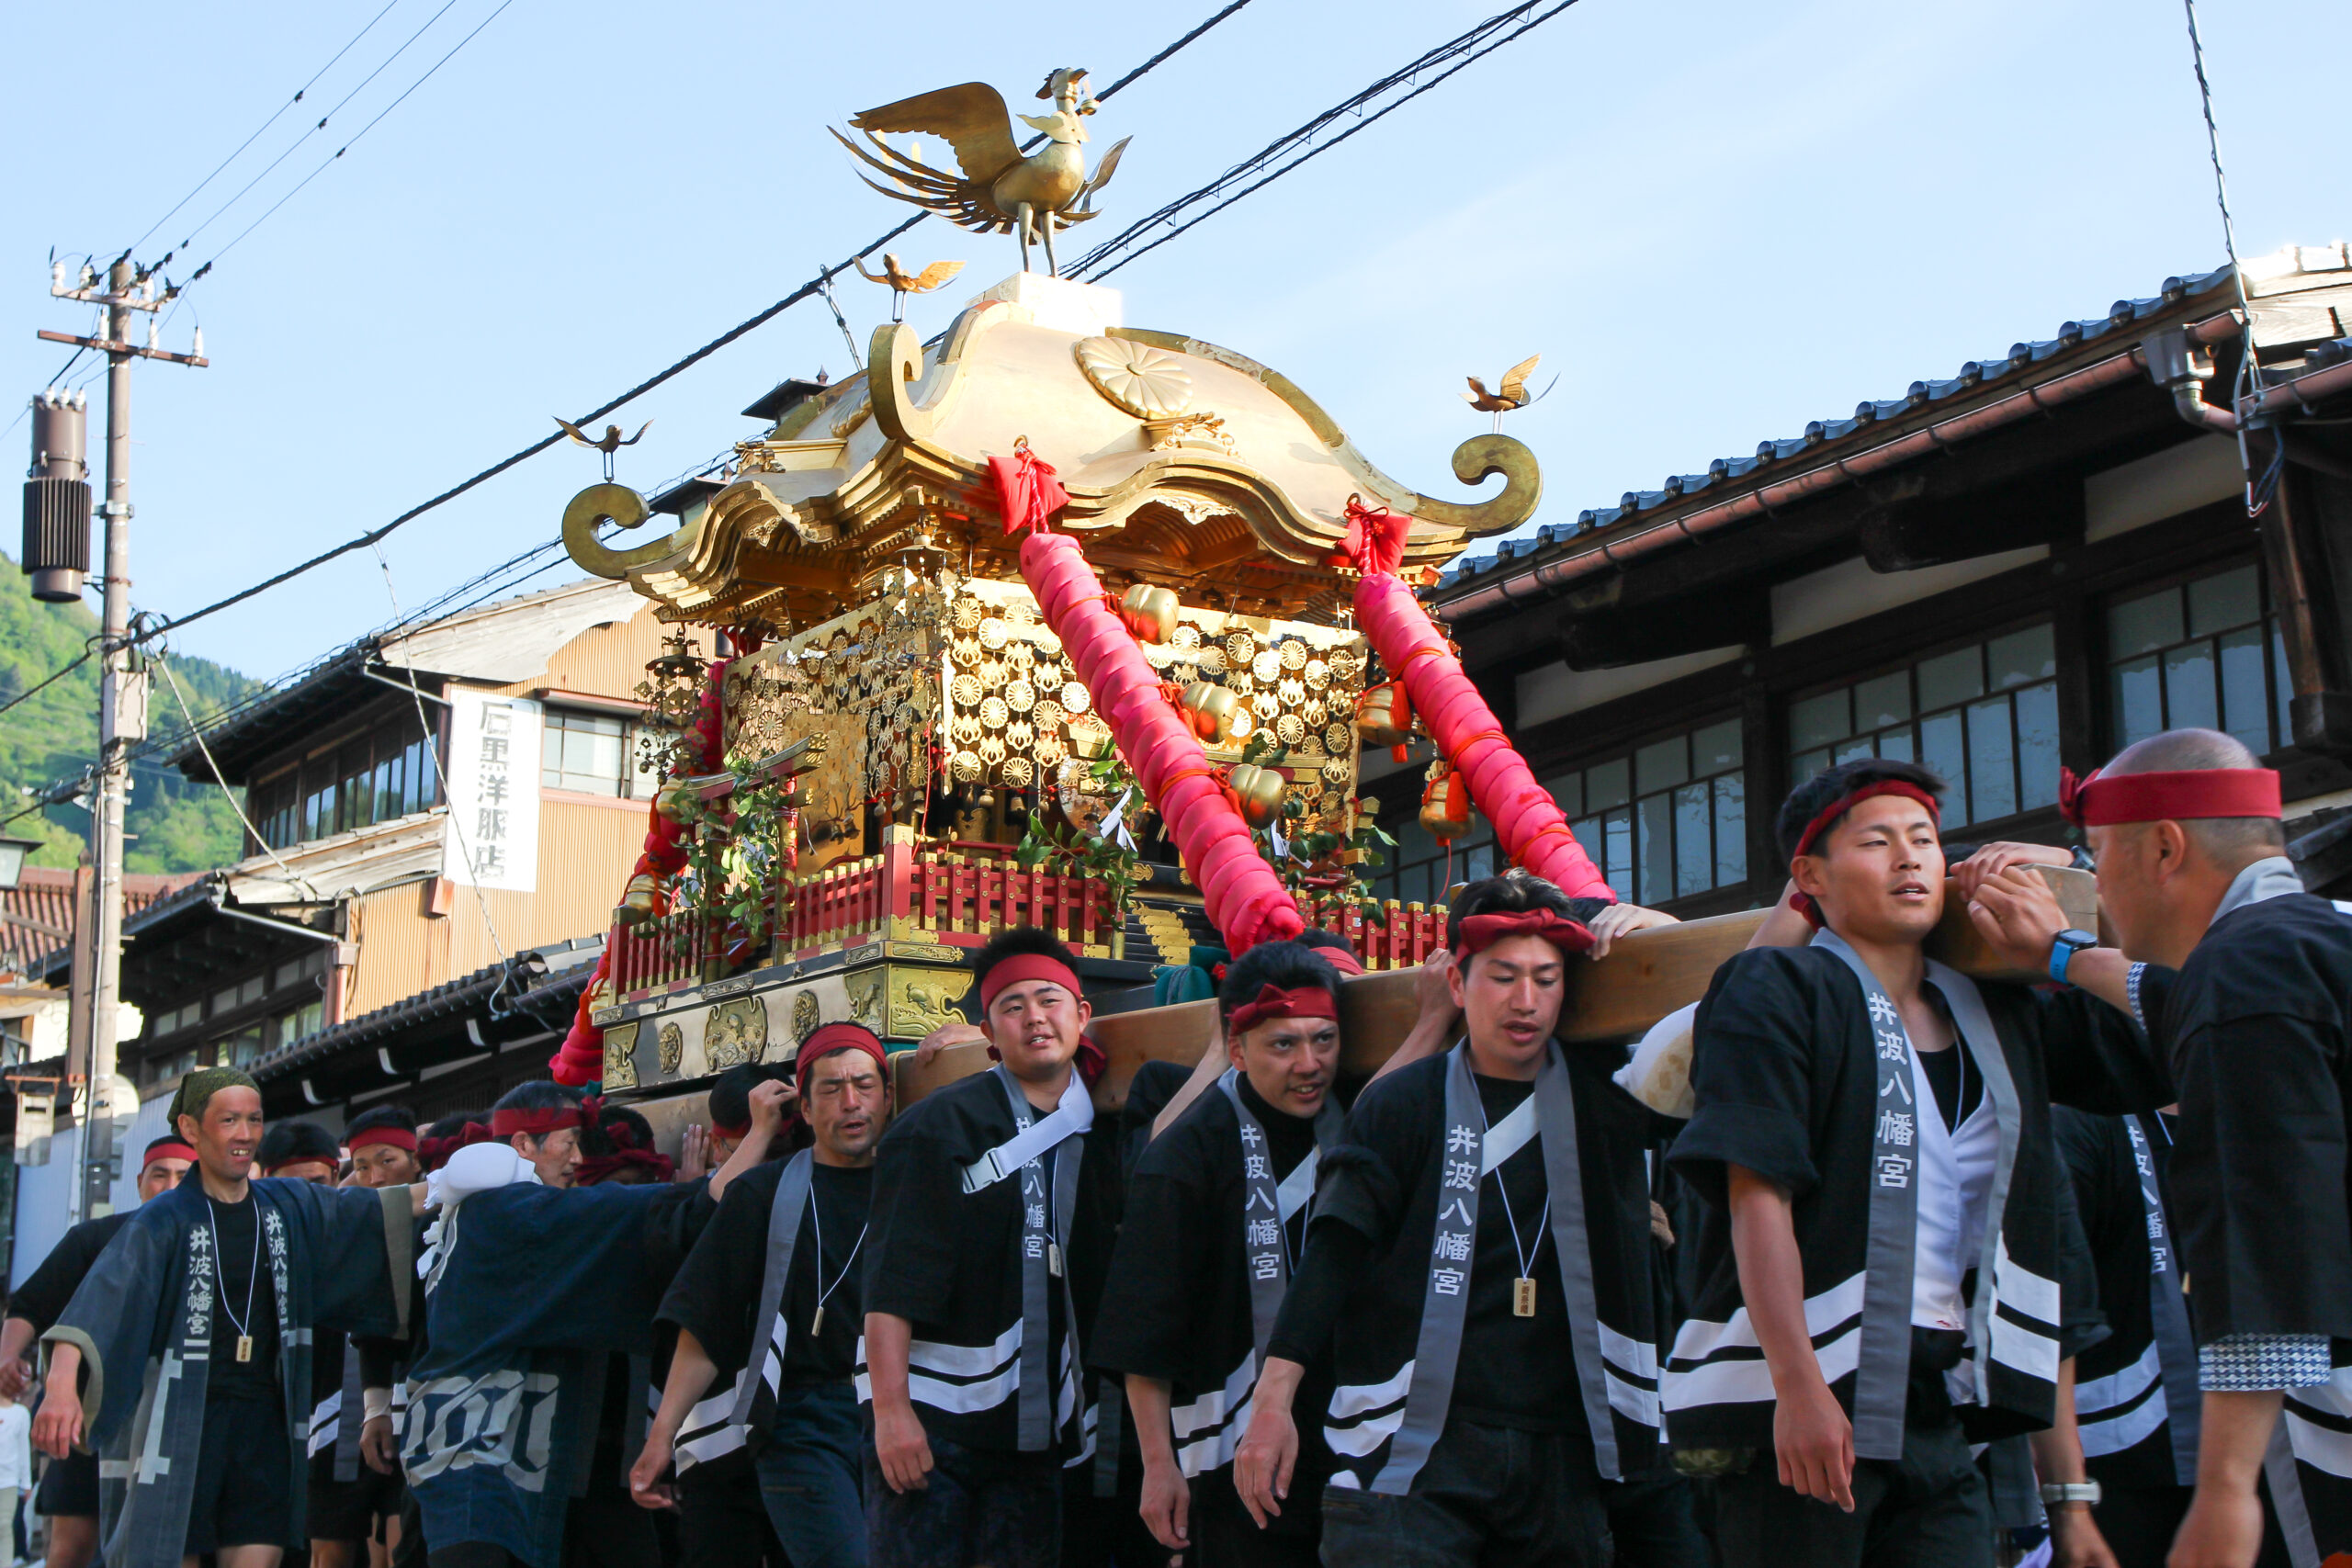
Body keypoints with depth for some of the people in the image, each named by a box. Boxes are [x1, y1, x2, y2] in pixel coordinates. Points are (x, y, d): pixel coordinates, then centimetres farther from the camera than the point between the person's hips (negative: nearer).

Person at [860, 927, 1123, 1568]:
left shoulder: (1101, 1136, 11)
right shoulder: (938, 1126, -3)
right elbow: (891, 1282, -9)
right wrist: (891, 1410, -17)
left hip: (1037, 1438, 4)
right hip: (930, 1421, -4)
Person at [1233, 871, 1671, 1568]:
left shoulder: (1603, 1096, 11)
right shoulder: (1402, 1104, 4)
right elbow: (1334, 1253, -2)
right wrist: (1274, 1400, -10)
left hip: (1563, 1458, 3)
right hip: (1412, 1455, -3)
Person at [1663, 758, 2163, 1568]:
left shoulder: (1997, 1010, 15)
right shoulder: (1776, 991, -4)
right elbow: (1758, 1196, -13)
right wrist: (1796, 1387, -21)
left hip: (1942, 1404, 6)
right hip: (1806, 1400, -6)